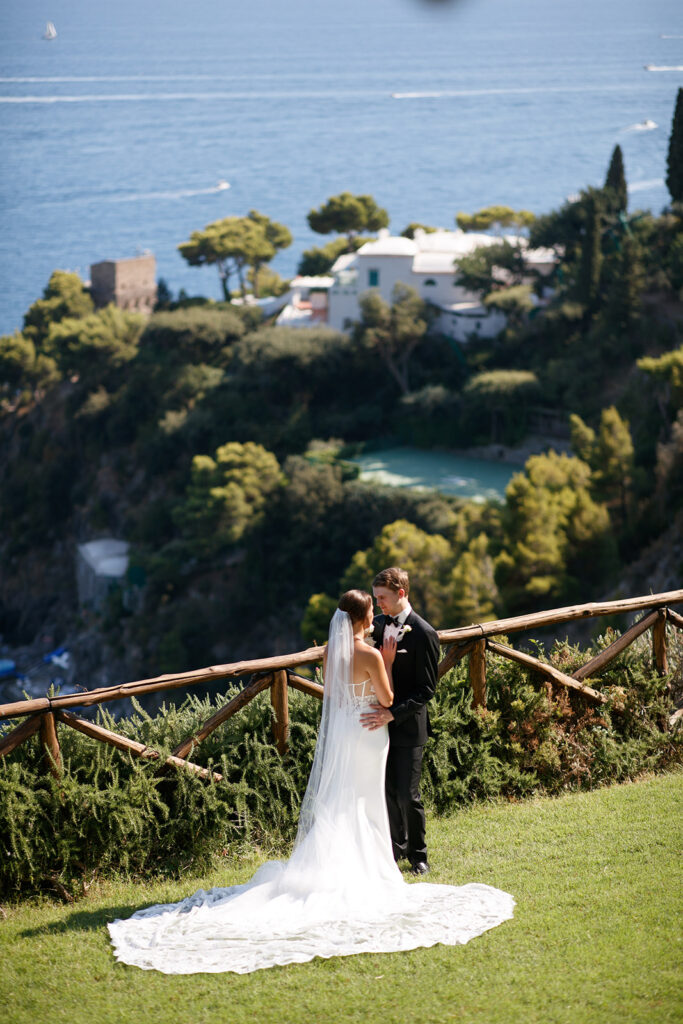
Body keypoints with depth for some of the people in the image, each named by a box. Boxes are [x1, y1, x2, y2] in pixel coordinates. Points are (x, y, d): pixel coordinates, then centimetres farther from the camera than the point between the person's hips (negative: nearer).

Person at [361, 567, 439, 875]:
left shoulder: (423, 634, -16)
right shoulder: (380, 624, 5)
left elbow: (426, 689, -17)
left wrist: (392, 713, -25)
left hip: (408, 726, -6)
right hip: (382, 721, 6)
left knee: (408, 795, 0)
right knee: (388, 791, 13)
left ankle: (418, 855, 16)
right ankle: (398, 846, 29)